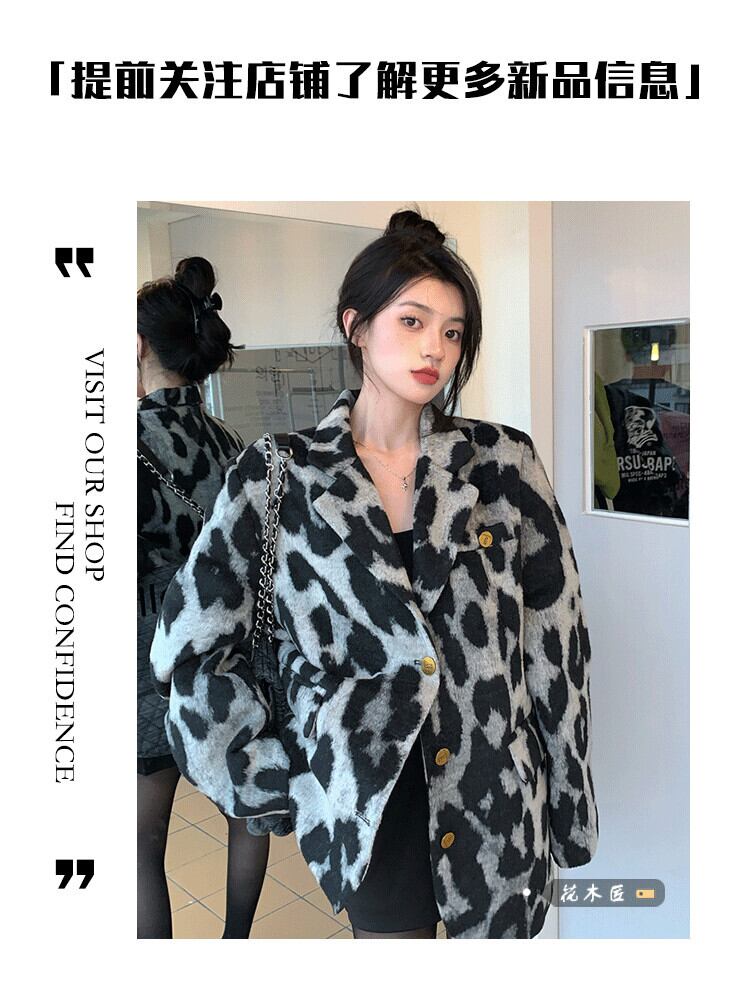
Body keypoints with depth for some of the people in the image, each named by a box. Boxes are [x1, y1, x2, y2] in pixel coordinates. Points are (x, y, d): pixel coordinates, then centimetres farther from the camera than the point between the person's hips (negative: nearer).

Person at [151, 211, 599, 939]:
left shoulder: (502, 461, -5)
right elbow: (195, 636, 0)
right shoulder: (281, 473, -7)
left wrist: (568, 795, 1)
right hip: (366, 795, -1)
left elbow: (555, 636, -1)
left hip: (496, 789, 1)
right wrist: (265, 775, 0)